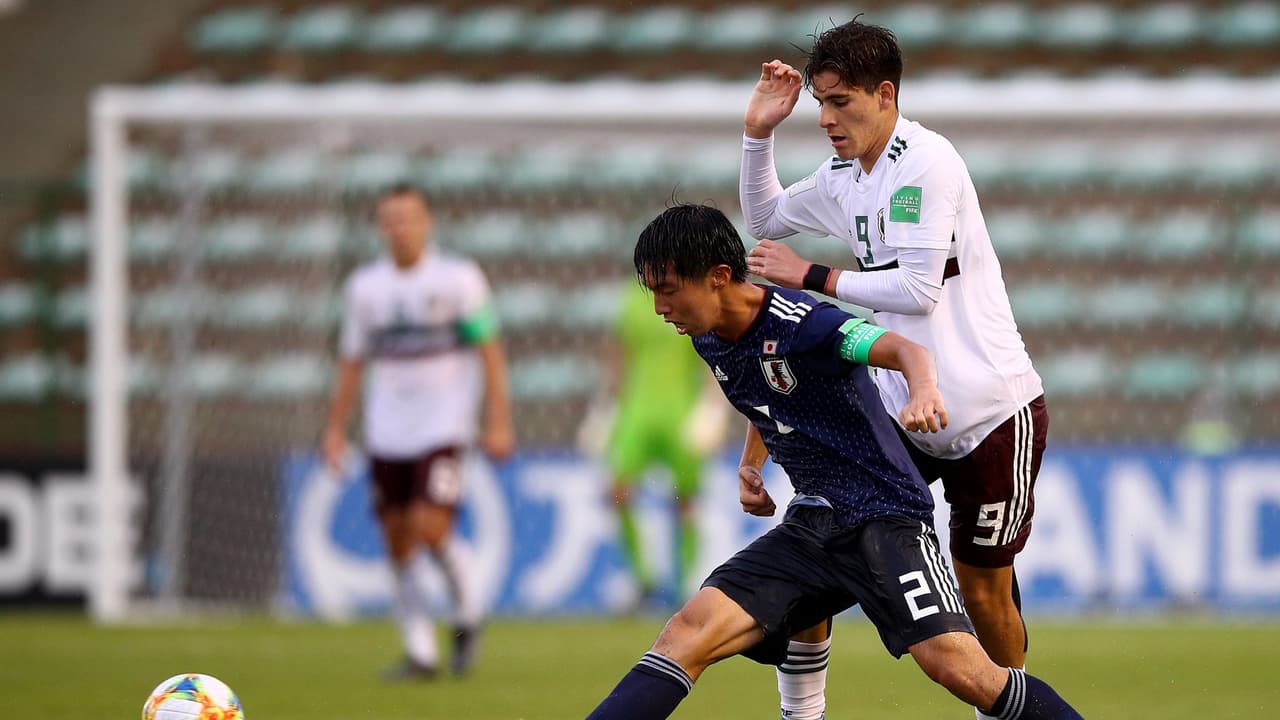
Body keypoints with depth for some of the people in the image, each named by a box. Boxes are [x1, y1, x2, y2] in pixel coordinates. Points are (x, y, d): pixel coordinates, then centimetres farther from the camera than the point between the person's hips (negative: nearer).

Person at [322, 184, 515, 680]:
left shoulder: (458, 279, -3)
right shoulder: (365, 286, 9)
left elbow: (489, 352, -3)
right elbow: (352, 363, 15)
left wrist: (498, 422, -8)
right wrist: (336, 429, 11)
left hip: (443, 426, -4)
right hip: (387, 432, 4)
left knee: (430, 528, -18)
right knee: (399, 542, 1)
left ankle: (467, 611, 9)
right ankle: (420, 652, 8)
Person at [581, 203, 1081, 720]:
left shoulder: (797, 323, -17)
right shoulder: (710, 344, 7)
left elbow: (906, 351, -31)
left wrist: (923, 392, -53)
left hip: (883, 517, -7)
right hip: (810, 522, 7)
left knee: (957, 668, -21)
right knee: (690, 631, -13)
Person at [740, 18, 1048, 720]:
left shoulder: (925, 161, -16)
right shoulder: (843, 178, 8)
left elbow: (917, 289, -22)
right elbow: (764, 219, 27)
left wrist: (811, 276, -14)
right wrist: (758, 133, 11)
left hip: (991, 412, -7)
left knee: (984, 590, 0)